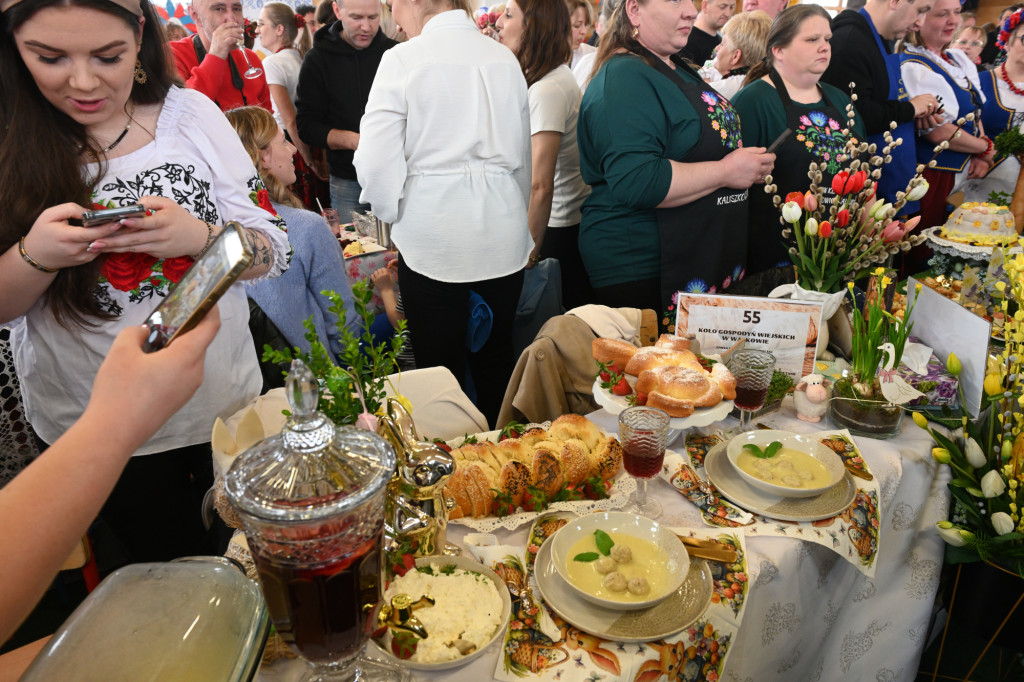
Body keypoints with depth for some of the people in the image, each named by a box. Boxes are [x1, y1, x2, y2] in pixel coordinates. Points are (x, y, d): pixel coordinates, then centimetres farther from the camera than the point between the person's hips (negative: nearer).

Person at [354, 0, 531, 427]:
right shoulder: (504, 58, 8)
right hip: (502, 235, 5)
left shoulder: (403, 60, -6)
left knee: (440, 366, 6)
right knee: (496, 361, 14)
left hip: (433, 237, -4)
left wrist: (392, 214, 9)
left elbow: (376, 161, -10)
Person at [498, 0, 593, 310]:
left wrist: (531, 251, -19)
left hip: (561, 227, -9)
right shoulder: (559, 76, 8)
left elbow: (541, 186, -24)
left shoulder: (547, 91, -20)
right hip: (578, 218, 9)